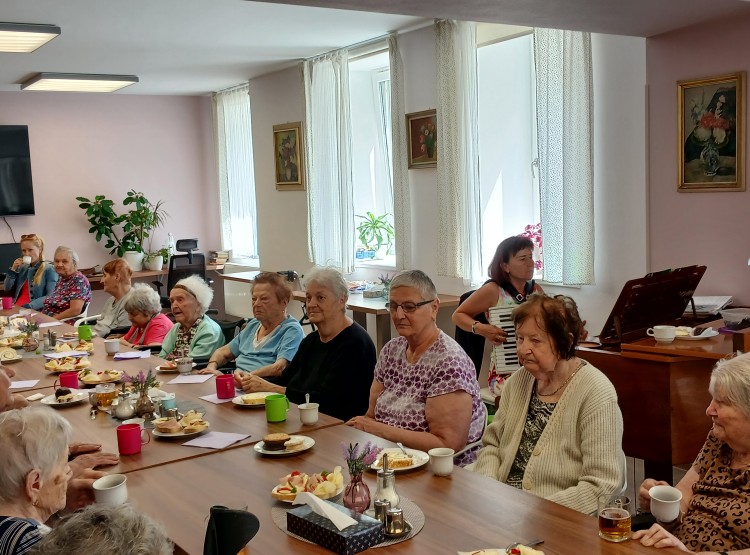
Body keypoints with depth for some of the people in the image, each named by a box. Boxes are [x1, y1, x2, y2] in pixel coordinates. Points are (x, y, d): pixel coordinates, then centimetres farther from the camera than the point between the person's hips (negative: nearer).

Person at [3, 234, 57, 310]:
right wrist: (13, 269, 5)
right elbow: (7, 289, 18)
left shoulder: (50, 269, -3)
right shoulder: (22, 267, 17)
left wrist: (28, 306, -21)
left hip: (35, 310, -6)